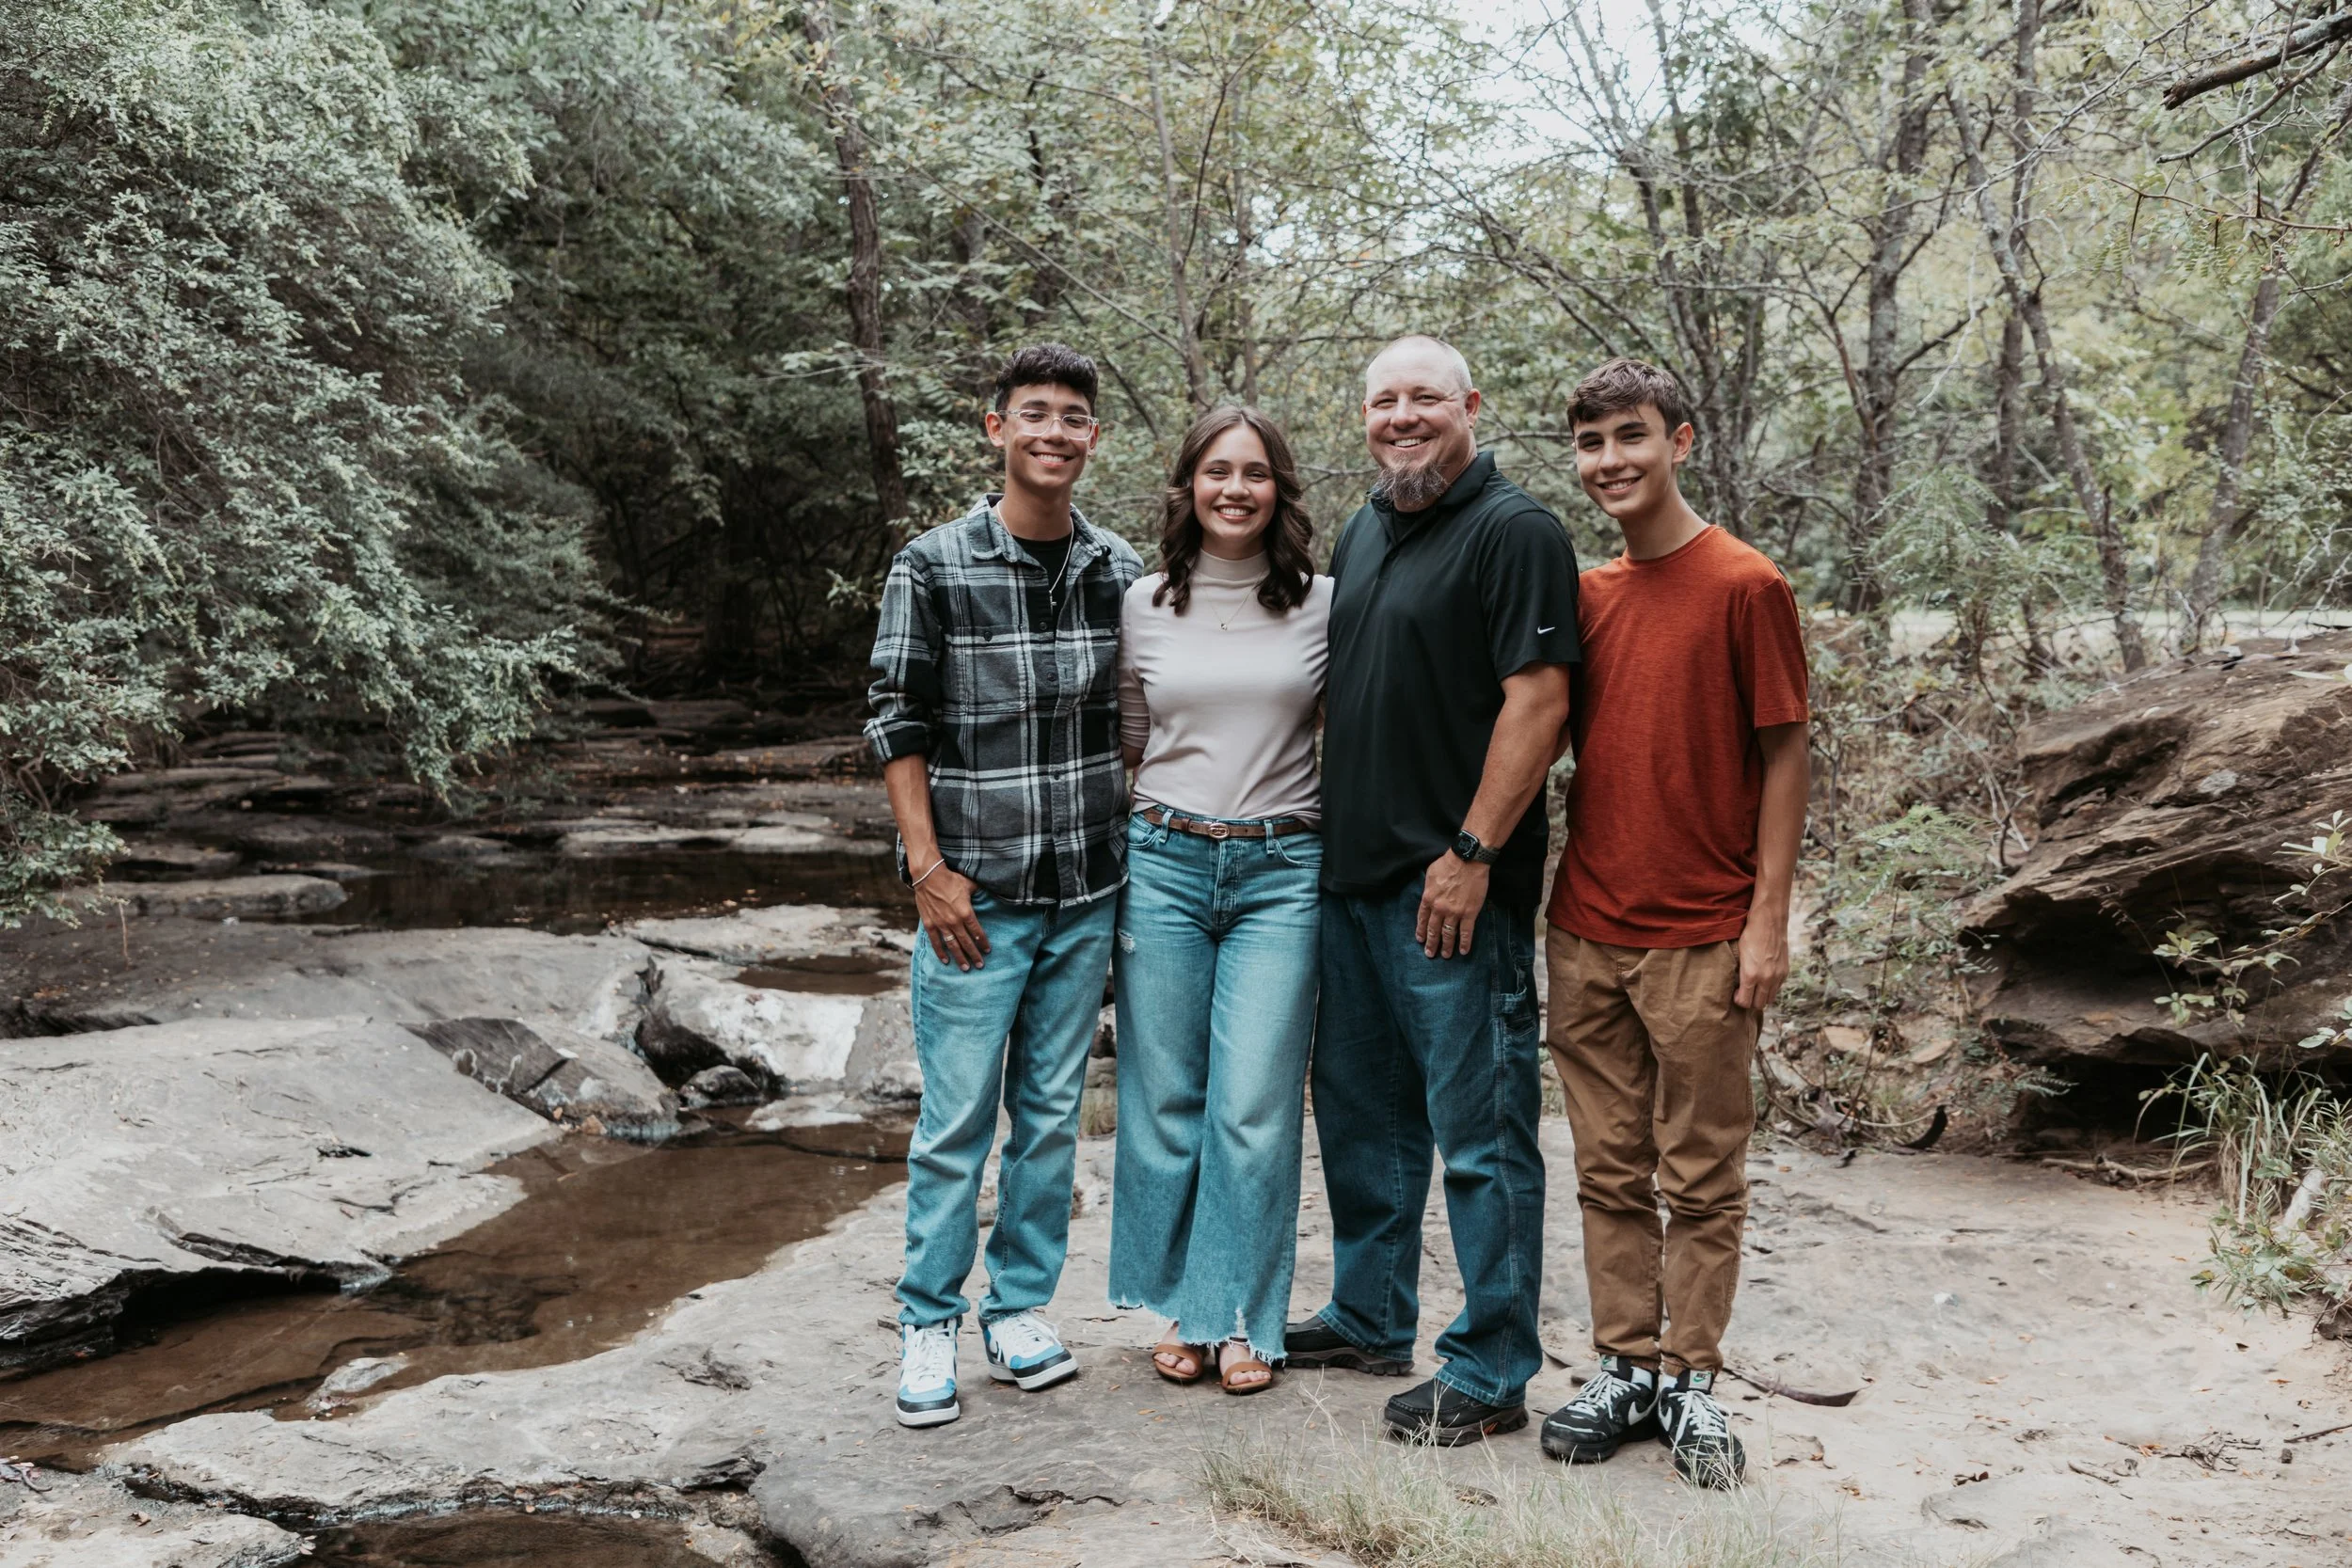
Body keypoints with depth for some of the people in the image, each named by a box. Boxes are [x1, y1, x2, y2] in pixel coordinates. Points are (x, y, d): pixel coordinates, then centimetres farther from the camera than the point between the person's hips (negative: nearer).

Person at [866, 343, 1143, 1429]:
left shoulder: (1120, 572, 5)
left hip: (1089, 893, 4)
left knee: (1052, 1113, 12)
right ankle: (928, 1324, 17)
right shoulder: (933, 568, -6)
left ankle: (1019, 1308, 26)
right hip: (975, 894, -3)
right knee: (957, 1120, 1)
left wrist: (1135, 847, 8)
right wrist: (928, 867, -10)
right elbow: (898, 725, -5)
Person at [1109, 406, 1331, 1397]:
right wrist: (1112, 863, 11)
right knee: (1166, 1101, 7)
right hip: (1164, 864, 2)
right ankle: (1186, 1311, 24)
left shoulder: (1324, 606, 2)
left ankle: (1246, 1321, 16)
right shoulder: (1145, 605, 6)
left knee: (1257, 1109, -1)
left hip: (1282, 873, -1)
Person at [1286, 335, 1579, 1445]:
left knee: (1479, 1127, 0)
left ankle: (1490, 1373, 11)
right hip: (1351, 873, 9)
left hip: (1454, 884, -9)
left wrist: (1472, 852, -19)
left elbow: (1538, 699, -17)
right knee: (1360, 1107, 18)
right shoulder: (1364, 531, 16)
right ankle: (1370, 1318, 34)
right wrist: (1322, 832, 16)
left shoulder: (1515, 531, -10)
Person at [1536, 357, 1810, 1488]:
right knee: (1610, 1173, 11)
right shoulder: (1582, 595, 9)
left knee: (1702, 1179, 6)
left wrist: (1769, 921, -9)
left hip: (1701, 940, -5)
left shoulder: (1745, 587, -5)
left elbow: (1783, 756, -5)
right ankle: (1623, 1370, 23)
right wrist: (1547, 891, 8)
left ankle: (1690, 1382, 19)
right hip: (1586, 930, 5)